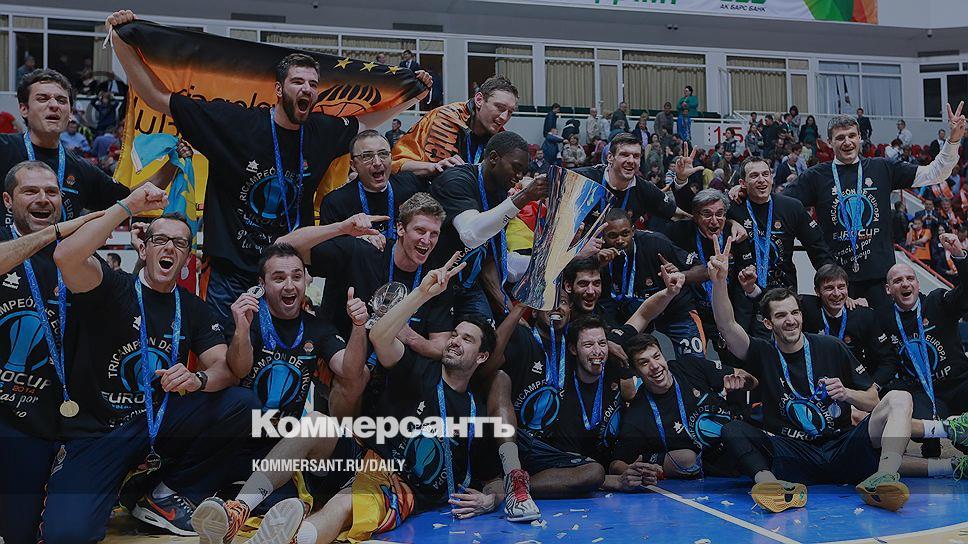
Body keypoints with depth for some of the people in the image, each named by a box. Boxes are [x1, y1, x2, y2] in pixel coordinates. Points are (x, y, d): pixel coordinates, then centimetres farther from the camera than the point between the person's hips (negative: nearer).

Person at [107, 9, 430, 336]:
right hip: (230, 273, -3)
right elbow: (158, 98, -5)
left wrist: (412, 98, 24)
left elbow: (362, 123, 25)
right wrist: (122, 42, -11)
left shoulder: (323, 132, 3)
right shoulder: (233, 122, -9)